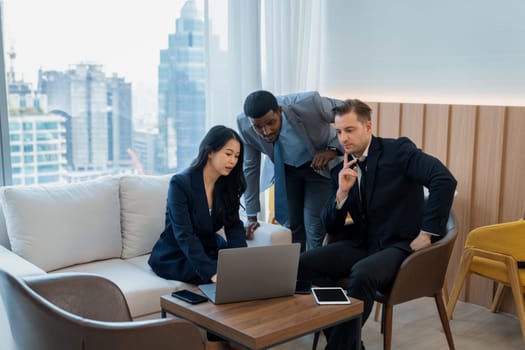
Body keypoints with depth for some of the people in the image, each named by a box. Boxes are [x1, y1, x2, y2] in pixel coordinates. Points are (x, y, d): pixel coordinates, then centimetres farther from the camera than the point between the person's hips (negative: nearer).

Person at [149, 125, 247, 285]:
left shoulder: (228, 185, 0)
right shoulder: (180, 183, -20)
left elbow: (234, 226, -7)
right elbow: (184, 236, -28)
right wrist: (212, 272, -40)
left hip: (209, 250, 6)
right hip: (174, 257, -6)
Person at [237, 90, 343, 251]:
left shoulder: (308, 104, -35)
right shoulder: (244, 125, -23)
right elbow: (250, 167, -7)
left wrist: (333, 150, -30)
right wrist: (252, 217, -2)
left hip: (320, 165, -3)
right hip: (287, 170, 3)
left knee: (314, 229, -10)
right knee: (290, 226, 3)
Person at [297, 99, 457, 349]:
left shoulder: (398, 150, -8)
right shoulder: (341, 171, 8)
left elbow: (444, 180, -22)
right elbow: (330, 227, 6)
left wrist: (427, 234, -21)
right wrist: (342, 192, -12)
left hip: (401, 246, -6)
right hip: (363, 244, 6)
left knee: (362, 273, -35)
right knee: (304, 264, -10)